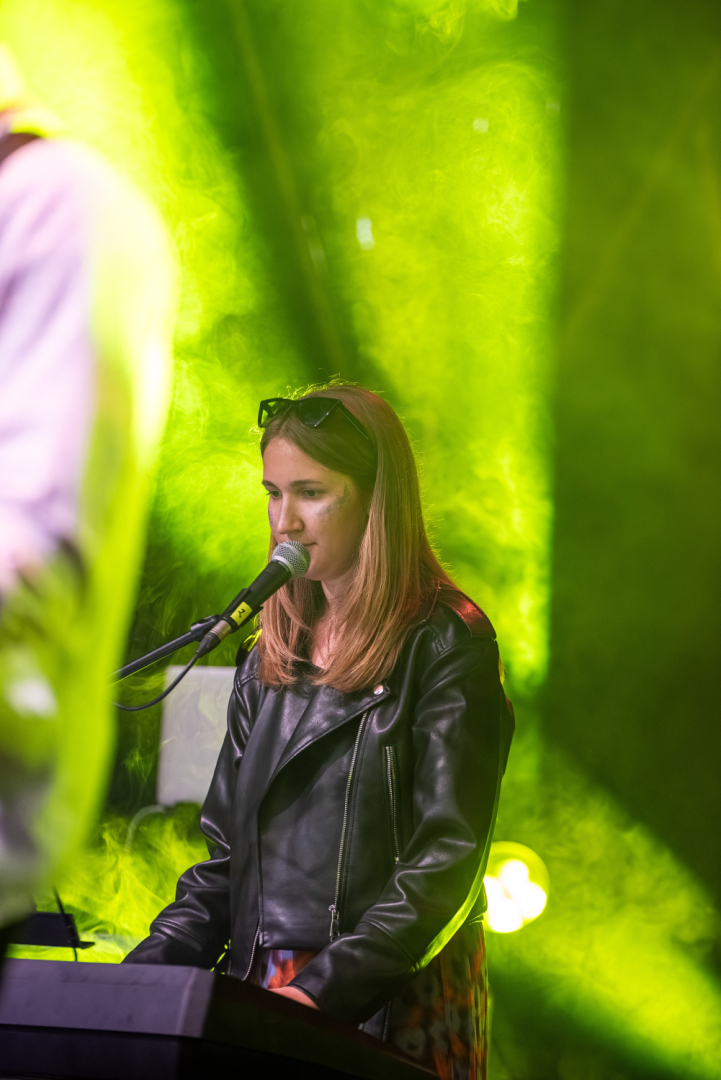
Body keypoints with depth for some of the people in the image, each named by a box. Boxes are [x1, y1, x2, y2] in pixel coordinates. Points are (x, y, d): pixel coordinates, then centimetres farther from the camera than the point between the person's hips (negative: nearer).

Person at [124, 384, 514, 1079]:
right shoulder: (271, 658, 16)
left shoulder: (447, 646, -4)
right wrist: (147, 972, 1)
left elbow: (445, 861, -12)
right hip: (259, 996, 5)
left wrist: (323, 989, -22)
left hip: (389, 1015, -5)